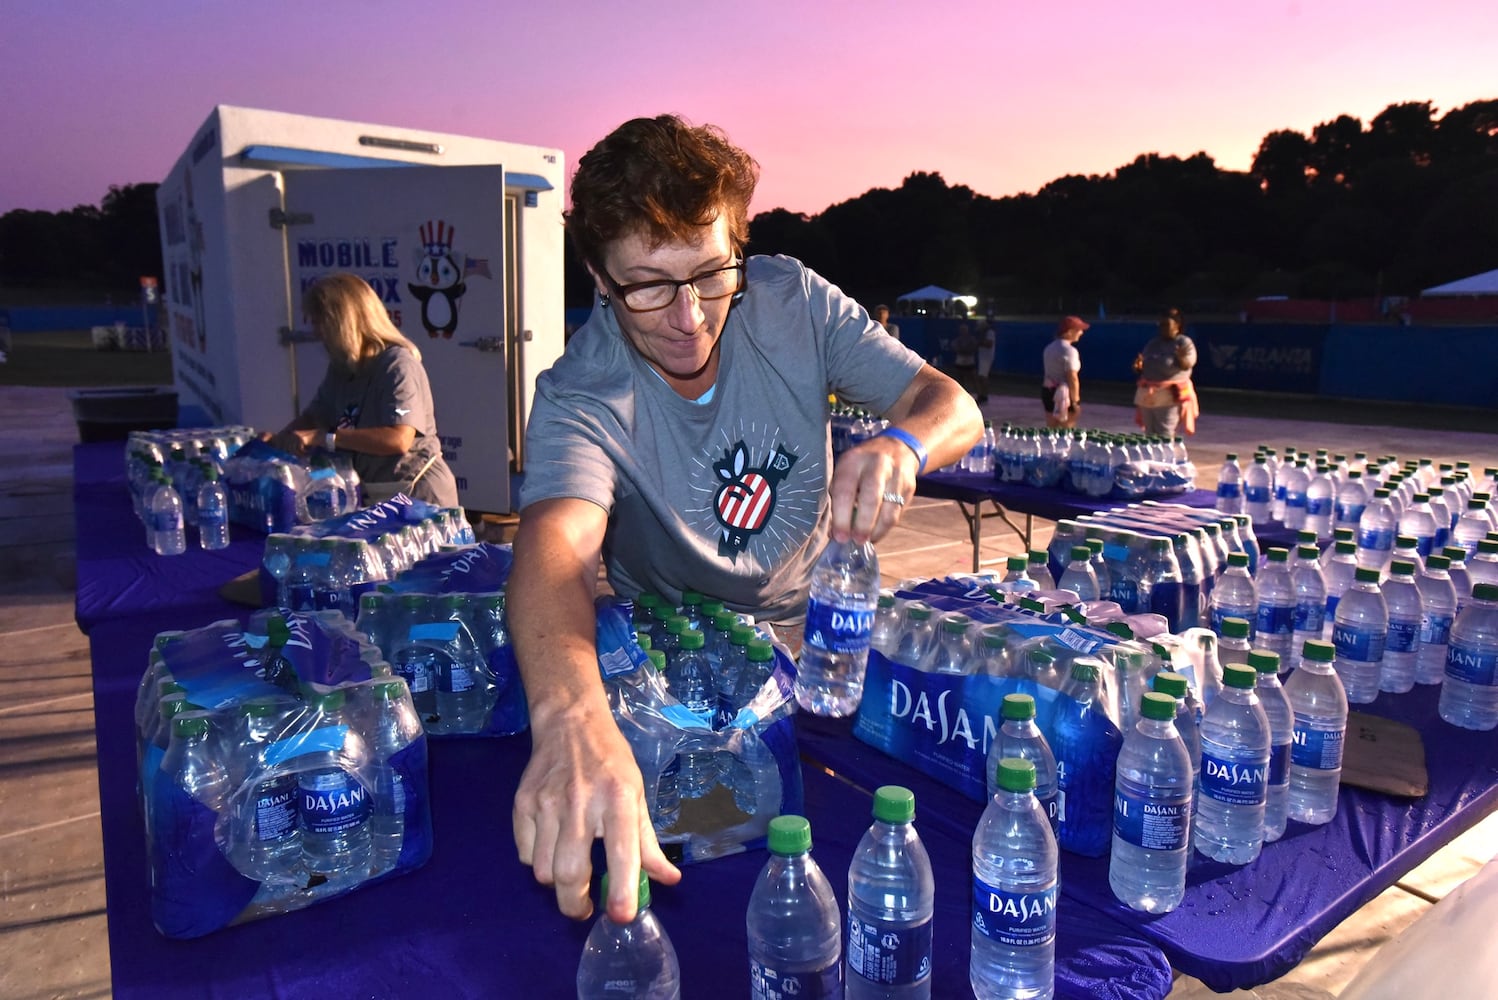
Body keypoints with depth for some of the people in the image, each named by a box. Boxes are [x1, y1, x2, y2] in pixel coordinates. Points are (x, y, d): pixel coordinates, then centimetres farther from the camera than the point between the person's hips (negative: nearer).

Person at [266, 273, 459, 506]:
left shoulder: (398, 366, -19)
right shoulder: (341, 368, 7)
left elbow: (398, 439, -30)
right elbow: (314, 415, 19)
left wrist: (323, 438, -28)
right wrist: (278, 440, 0)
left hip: (418, 496, -7)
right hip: (372, 495, 8)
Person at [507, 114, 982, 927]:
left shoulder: (791, 302, -13)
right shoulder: (579, 397, -25)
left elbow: (953, 406, -14)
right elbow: (554, 543, -45)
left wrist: (901, 446, -40)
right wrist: (571, 718, -67)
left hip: (816, 620, 3)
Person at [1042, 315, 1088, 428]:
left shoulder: (1049, 348, 12)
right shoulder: (1069, 350, -15)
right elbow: (1072, 378, -19)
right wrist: (1076, 401, -16)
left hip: (1047, 390, 8)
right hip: (1064, 394, -8)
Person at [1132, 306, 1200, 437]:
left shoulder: (1184, 343, -2)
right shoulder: (1153, 344, 14)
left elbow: (1187, 365, -13)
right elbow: (1143, 367, 17)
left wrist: (1181, 357, -34)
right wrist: (1138, 366, -6)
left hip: (1169, 397, -6)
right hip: (1147, 396, 6)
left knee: (1165, 437, -9)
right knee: (1149, 435, 9)